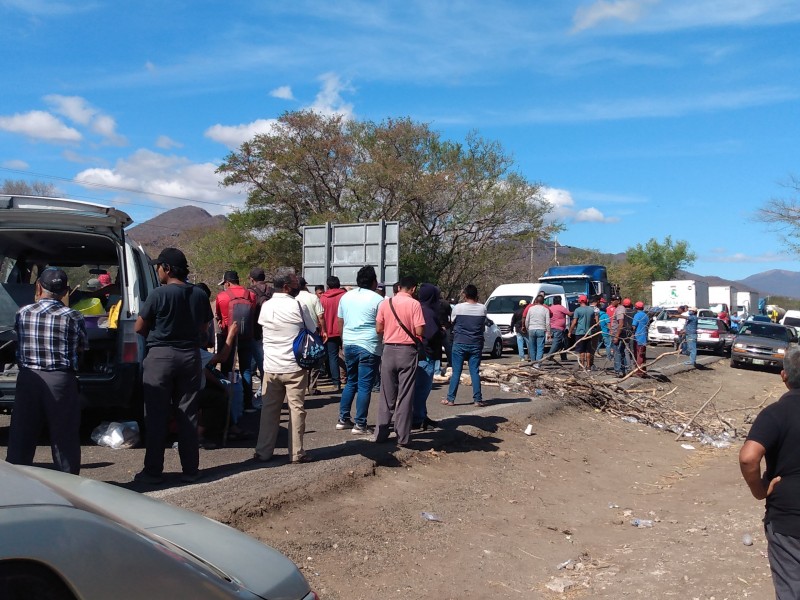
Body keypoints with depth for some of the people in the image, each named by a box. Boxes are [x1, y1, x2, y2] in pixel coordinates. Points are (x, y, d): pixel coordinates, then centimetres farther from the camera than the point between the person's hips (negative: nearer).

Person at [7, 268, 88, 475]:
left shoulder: (22, 313, -1)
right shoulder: (73, 317, -7)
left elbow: (20, 340, 14)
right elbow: (82, 348, 4)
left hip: (28, 379, 2)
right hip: (61, 381, -2)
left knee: (21, 437, 12)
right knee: (64, 438, 7)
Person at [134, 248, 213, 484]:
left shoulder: (158, 294, -11)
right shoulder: (200, 295, 3)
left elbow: (139, 328, -3)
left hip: (161, 356, -4)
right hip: (190, 356, 4)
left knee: (156, 416, 4)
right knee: (188, 415, 9)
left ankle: (153, 471, 10)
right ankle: (190, 470, 14)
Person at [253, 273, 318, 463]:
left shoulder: (265, 306, 3)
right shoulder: (298, 306, -9)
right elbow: (313, 330, -1)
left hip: (271, 367, 4)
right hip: (294, 367, -4)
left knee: (269, 409, 12)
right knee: (296, 409, 4)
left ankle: (263, 452, 17)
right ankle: (296, 453, 7)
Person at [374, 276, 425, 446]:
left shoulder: (385, 303, 1)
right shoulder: (414, 304, -8)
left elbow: (378, 329, 2)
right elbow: (419, 331, -12)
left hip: (389, 350, 3)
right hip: (407, 351, -3)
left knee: (387, 395, 12)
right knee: (405, 396, 3)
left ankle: (381, 433, 16)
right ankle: (402, 437, 6)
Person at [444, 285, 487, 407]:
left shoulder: (458, 308, -7)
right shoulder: (482, 308, -2)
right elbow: (483, 325, 10)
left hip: (460, 343, -2)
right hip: (476, 344, 2)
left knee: (456, 372, 3)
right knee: (475, 372, 6)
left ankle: (450, 399, 6)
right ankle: (478, 399, 6)